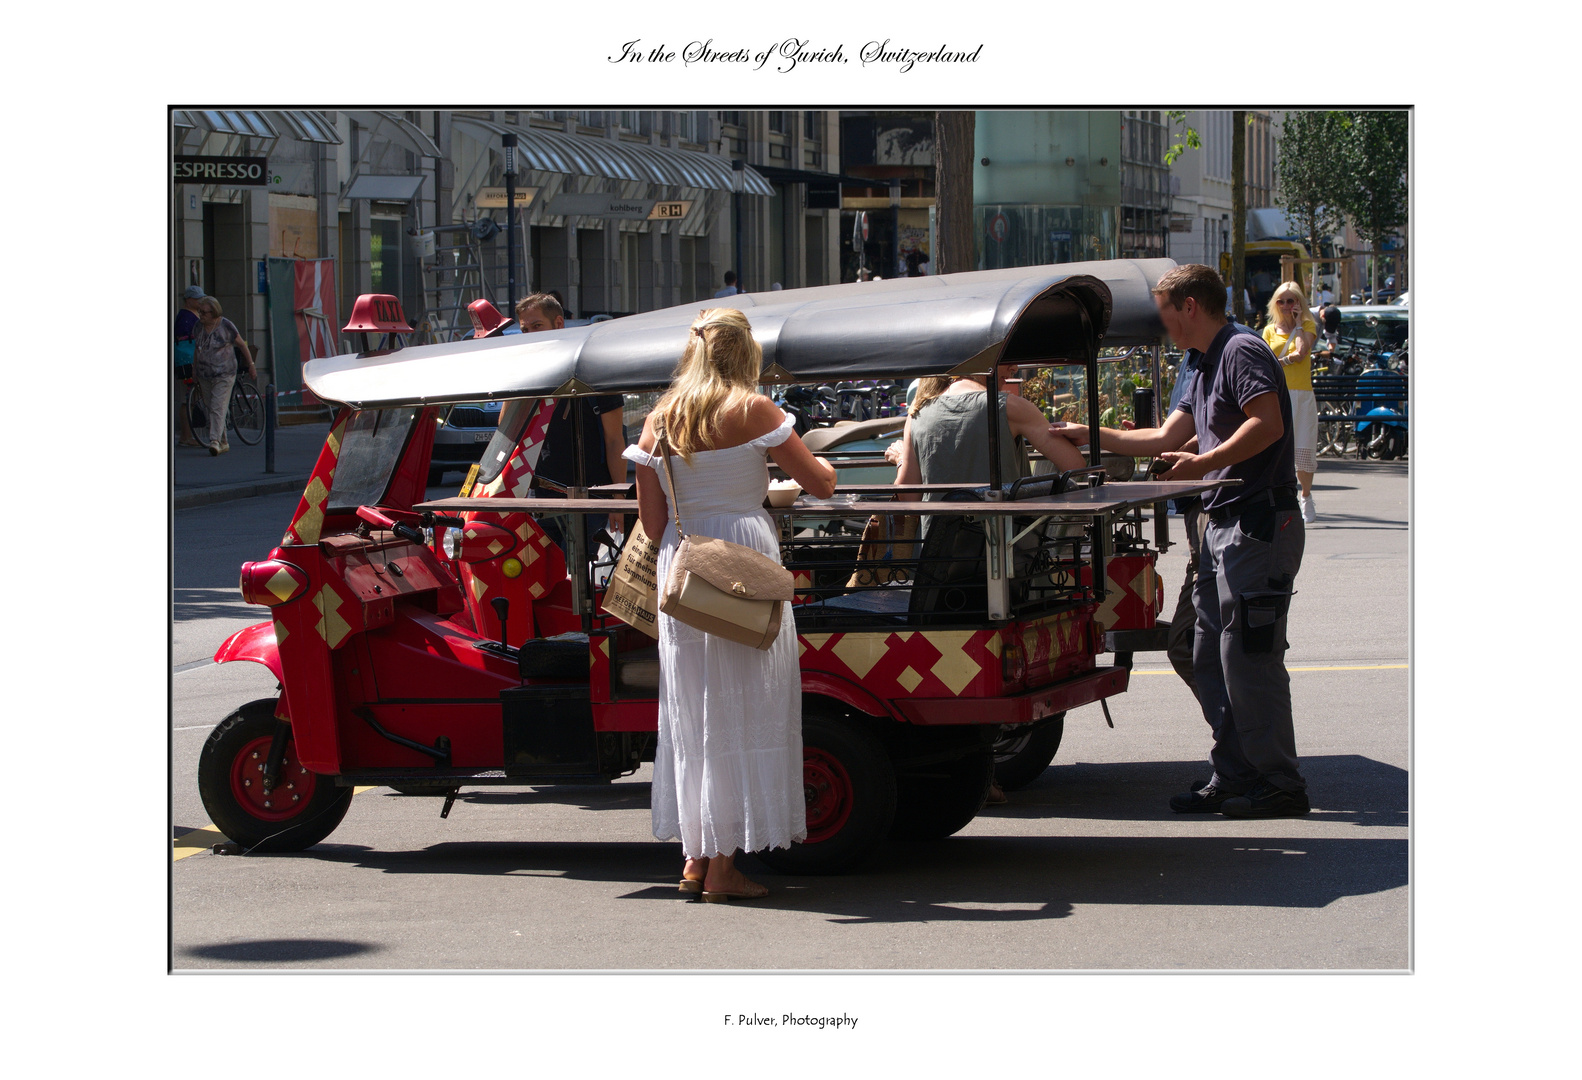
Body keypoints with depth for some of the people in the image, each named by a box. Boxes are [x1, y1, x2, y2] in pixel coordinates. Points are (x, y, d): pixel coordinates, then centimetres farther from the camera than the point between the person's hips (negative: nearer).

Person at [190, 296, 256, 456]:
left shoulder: (226, 326, -10)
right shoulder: (199, 326, 5)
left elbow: (242, 345, -1)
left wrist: (251, 365, 3)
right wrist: (194, 370, 19)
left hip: (223, 375, -6)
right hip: (204, 376, 6)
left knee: (218, 408, -16)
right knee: (209, 409, 8)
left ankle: (215, 441, -23)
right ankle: (223, 442, 18)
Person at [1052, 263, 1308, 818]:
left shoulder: (1242, 351, -9)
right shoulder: (1206, 368, 23)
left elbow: (1267, 424, -22)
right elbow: (1165, 437, 26)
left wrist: (1205, 463, -25)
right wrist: (1093, 435, 26)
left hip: (1258, 524, -11)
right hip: (1222, 525, 11)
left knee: (1247, 658, -10)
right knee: (1210, 658, 10)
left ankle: (1279, 784, -5)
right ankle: (1233, 776, 15)